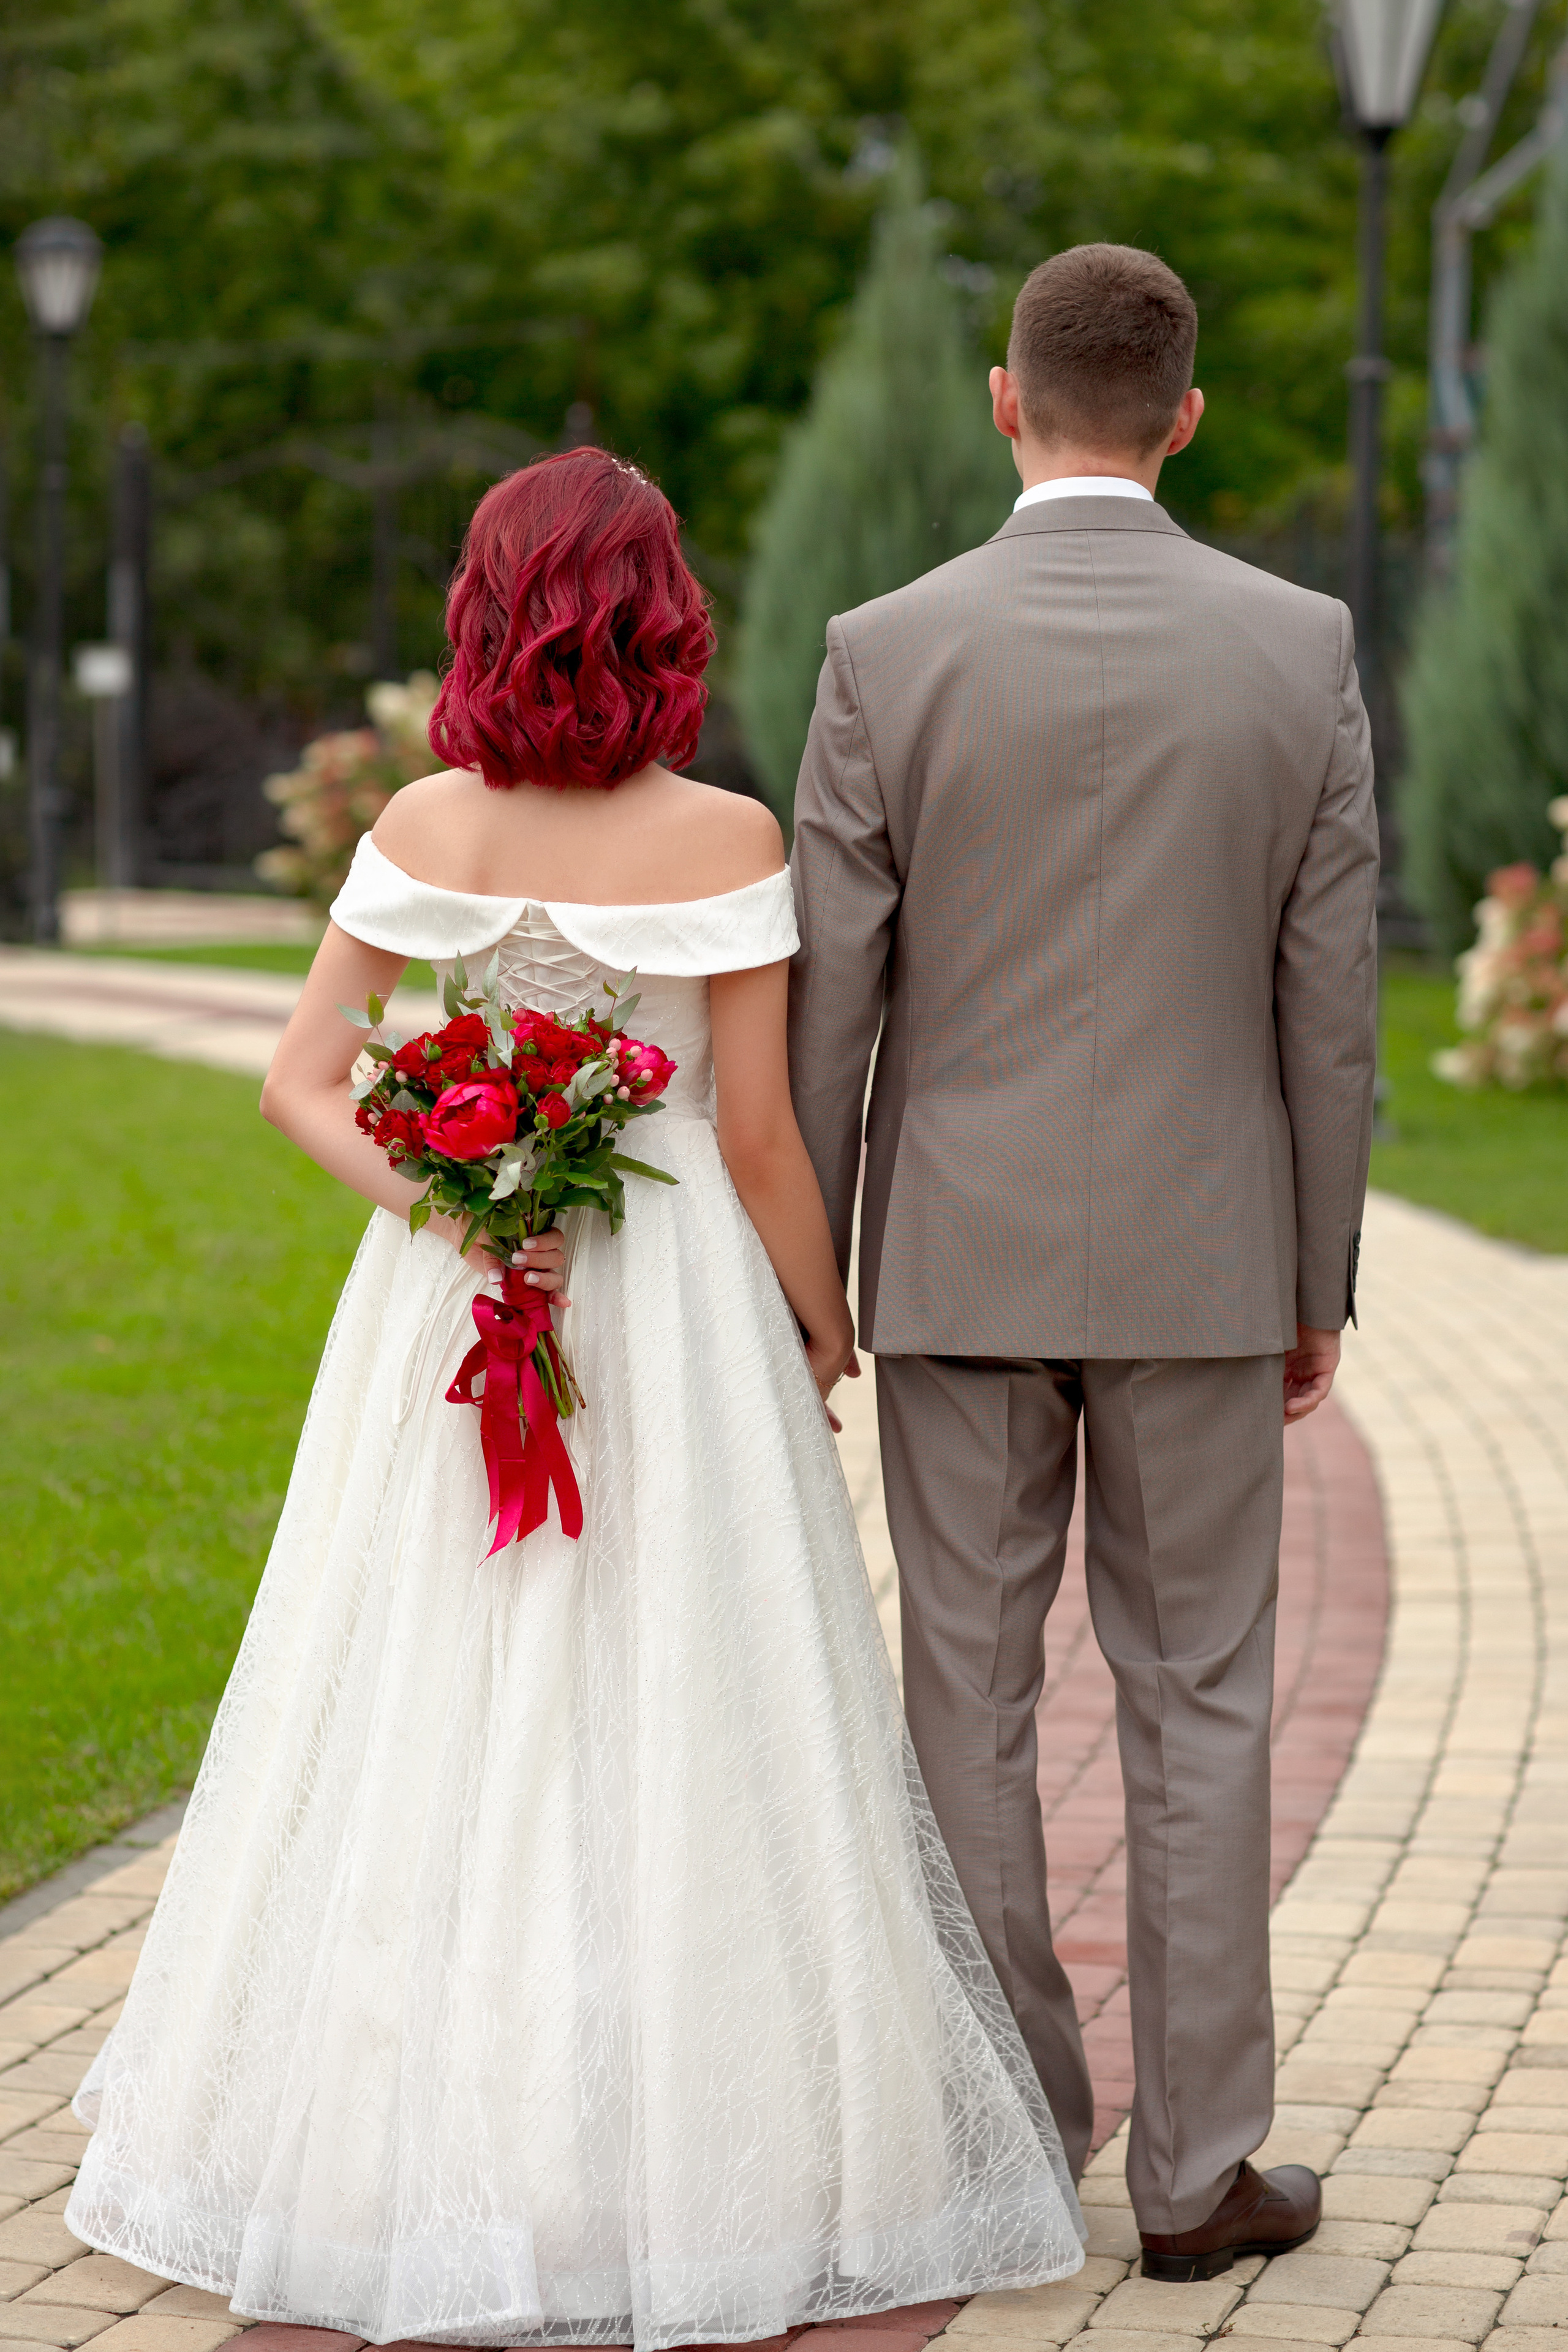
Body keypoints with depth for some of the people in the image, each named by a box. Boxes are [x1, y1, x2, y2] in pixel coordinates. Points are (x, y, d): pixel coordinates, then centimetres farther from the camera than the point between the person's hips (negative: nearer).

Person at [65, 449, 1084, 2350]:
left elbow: (301, 1083, -3)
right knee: (667, 1740, 4)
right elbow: (760, 1138, -8)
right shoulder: (723, 841, -12)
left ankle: (429, 2136, 17)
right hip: (672, 1301, -3)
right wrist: (824, 1326, 6)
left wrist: (437, 1200, -11)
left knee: (428, 1716, 10)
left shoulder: (425, 827, -2)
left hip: (447, 1304, 4)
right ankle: (685, 2146, 10)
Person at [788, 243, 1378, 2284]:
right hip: (1199, 1259, 1)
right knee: (1197, 1709, 8)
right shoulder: (1302, 648, -5)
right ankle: (1195, 2171, 11)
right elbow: (1330, 1002, -2)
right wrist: (1319, 1283, 8)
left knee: (973, 1699, 9)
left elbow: (826, 1003, -6)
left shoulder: (888, 654, -8)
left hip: (959, 1263, 0)